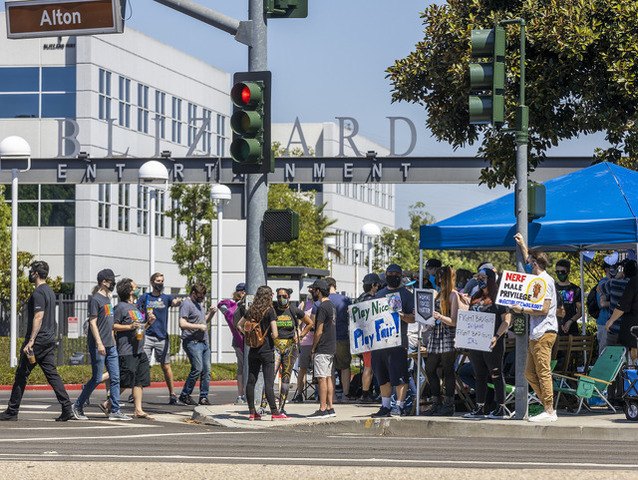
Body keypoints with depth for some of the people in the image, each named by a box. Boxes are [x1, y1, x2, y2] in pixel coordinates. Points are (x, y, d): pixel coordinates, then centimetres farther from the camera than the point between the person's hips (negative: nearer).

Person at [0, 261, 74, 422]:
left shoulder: (38, 293, -13)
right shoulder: (50, 291, 18)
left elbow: (39, 317, -21)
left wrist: (31, 341, -24)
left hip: (38, 341, -9)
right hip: (50, 339, 9)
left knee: (21, 374, 0)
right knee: (52, 373, 5)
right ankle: (67, 408, -7)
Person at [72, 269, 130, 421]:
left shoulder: (108, 298, 17)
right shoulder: (95, 299, -9)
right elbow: (93, 323, -14)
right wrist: (99, 343, -21)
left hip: (110, 346, 8)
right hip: (98, 346, -8)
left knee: (115, 378, 2)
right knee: (97, 379, -5)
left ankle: (114, 410, 3)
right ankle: (78, 406, 10)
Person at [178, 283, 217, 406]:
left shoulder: (198, 304, 21)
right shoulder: (186, 304, -8)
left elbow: (205, 320, 32)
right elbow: (182, 324, -18)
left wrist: (211, 313, 13)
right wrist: (199, 326, -15)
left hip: (204, 342, 9)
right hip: (192, 342, -9)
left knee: (206, 370, 2)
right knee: (197, 369, -14)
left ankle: (204, 397, 6)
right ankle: (184, 395, -3)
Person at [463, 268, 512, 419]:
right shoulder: (476, 298, 18)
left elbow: (506, 320, -9)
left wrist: (496, 337, -21)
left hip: (492, 344, -7)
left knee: (496, 374, -5)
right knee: (479, 375, 9)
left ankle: (501, 408, -3)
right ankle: (480, 408, 13)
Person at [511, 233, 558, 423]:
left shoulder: (545, 281, -11)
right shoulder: (538, 278, 18)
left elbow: (543, 309, -18)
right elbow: (530, 264, 42)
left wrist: (522, 309, -11)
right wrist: (523, 246, 46)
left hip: (544, 333, -10)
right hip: (537, 334, 10)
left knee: (543, 373, -9)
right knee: (530, 373, 10)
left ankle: (549, 412, -9)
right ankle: (548, 407, 11)